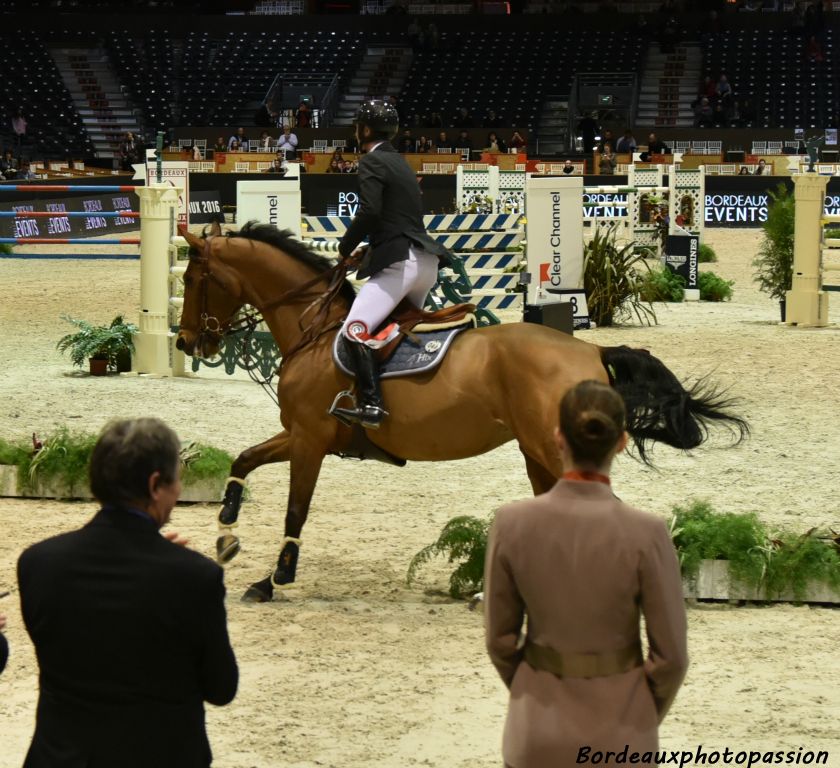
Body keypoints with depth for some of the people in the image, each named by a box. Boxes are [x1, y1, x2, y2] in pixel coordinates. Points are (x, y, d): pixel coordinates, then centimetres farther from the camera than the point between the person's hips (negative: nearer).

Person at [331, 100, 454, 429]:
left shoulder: (372, 161, -6)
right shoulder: (399, 163, 22)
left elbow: (369, 211, -19)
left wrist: (345, 248, -5)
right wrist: (369, 248, 22)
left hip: (399, 263, -10)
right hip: (426, 260, 10)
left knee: (354, 332, -16)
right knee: (404, 324, 28)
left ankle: (372, 407, -28)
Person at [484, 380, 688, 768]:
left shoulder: (512, 523, -14)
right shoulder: (645, 533, -20)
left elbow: (500, 639, -3)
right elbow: (671, 654, -12)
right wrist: (644, 719, 8)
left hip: (538, 726, 2)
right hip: (617, 730, -2)